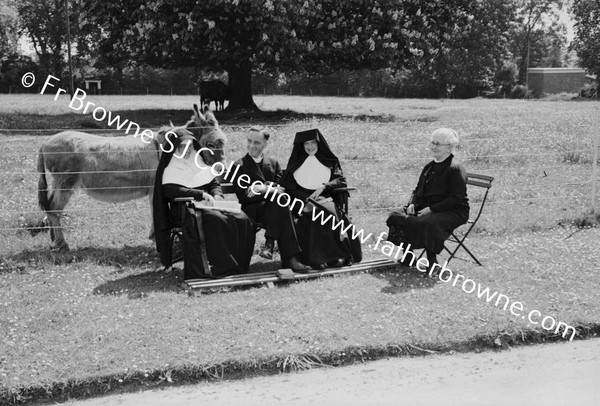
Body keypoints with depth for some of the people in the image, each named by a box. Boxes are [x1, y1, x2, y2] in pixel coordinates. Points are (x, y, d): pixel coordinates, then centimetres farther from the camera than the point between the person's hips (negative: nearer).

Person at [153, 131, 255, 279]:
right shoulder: (170, 169, 3)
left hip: (208, 205, 6)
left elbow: (214, 183, 20)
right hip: (187, 209, -6)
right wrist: (201, 194, -21)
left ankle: (240, 266, -20)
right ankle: (223, 268, -35)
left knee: (241, 219, -21)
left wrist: (217, 195, -5)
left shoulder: (198, 162, 21)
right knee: (217, 220, -37)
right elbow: (171, 191, -14)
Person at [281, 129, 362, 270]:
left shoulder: (330, 161, 17)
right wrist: (307, 199, -12)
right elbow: (289, 188, 5)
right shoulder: (296, 162, 16)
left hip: (326, 198, 1)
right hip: (304, 201, 0)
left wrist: (323, 187, -14)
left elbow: (340, 180, 5)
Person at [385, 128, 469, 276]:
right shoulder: (429, 167, 16)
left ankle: (432, 262, -24)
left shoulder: (455, 169, -11)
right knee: (396, 217, -8)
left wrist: (431, 209, -22)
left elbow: (456, 198, -18)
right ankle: (407, 257, -3)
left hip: (453, 212, -8)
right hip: (425, 208, 8)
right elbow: (417, 190, 23)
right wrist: (412, 203, 0)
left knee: (427, 223, -37)